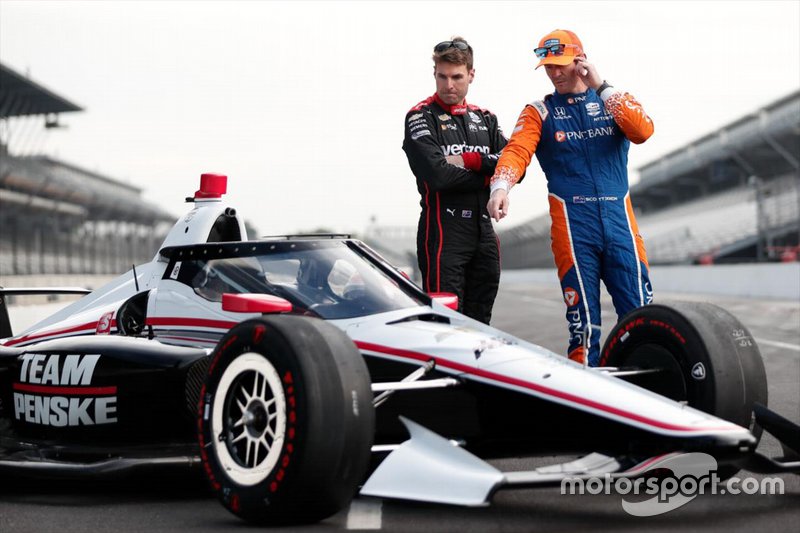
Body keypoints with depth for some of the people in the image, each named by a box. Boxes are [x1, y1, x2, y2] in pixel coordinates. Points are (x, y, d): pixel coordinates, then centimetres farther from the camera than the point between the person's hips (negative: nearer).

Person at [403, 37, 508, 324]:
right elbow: (438, 175, -17)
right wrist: (487, 175, -6)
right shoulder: (421, 117, -2)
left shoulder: (485, 119, 16)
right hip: (443, 233, -6)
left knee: (479, 322, 11)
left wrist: (469, 160, -10)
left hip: (483, 231, 6)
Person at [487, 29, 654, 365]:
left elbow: (642, 131, -8)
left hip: (618, 217, 1)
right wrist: (501, 186, -29)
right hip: (572, 221, -1)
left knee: (639, 307, -2)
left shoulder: (615, 101, 12)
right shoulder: (539, 113, 9)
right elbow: (517, 150, -9)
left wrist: (601, 87, -9)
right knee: (582, 314, -1)